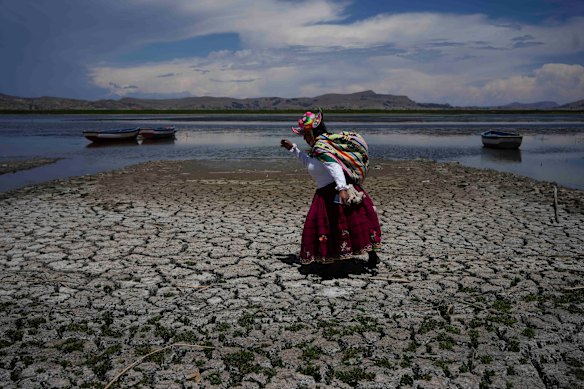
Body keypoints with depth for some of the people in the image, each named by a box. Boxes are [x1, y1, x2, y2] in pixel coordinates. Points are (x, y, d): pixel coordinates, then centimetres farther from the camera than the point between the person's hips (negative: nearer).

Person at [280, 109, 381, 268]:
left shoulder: (320, 147, -13)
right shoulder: (323, 144, 19)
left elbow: (334, 166, -29)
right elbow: (307, 161, 37)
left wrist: (342, 188, -40)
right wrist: (293, 148, 37)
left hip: (333, 193, -10)